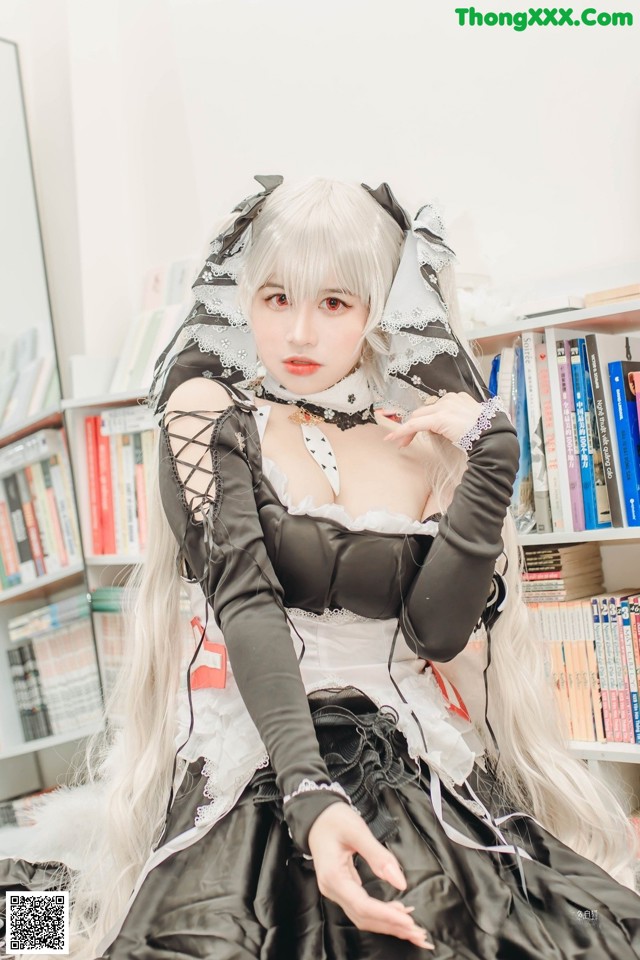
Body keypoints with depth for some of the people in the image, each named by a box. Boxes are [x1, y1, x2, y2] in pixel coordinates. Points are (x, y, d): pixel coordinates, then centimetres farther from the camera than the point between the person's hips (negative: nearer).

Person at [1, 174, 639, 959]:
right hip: (252, 765, -1)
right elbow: (246, 601, -11)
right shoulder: (208, 411, 3)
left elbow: (438, 631, -3)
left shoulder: (429, 437, 8)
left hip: (417, 764, 2)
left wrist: (492, 456, -9)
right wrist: (309, 797, -24)